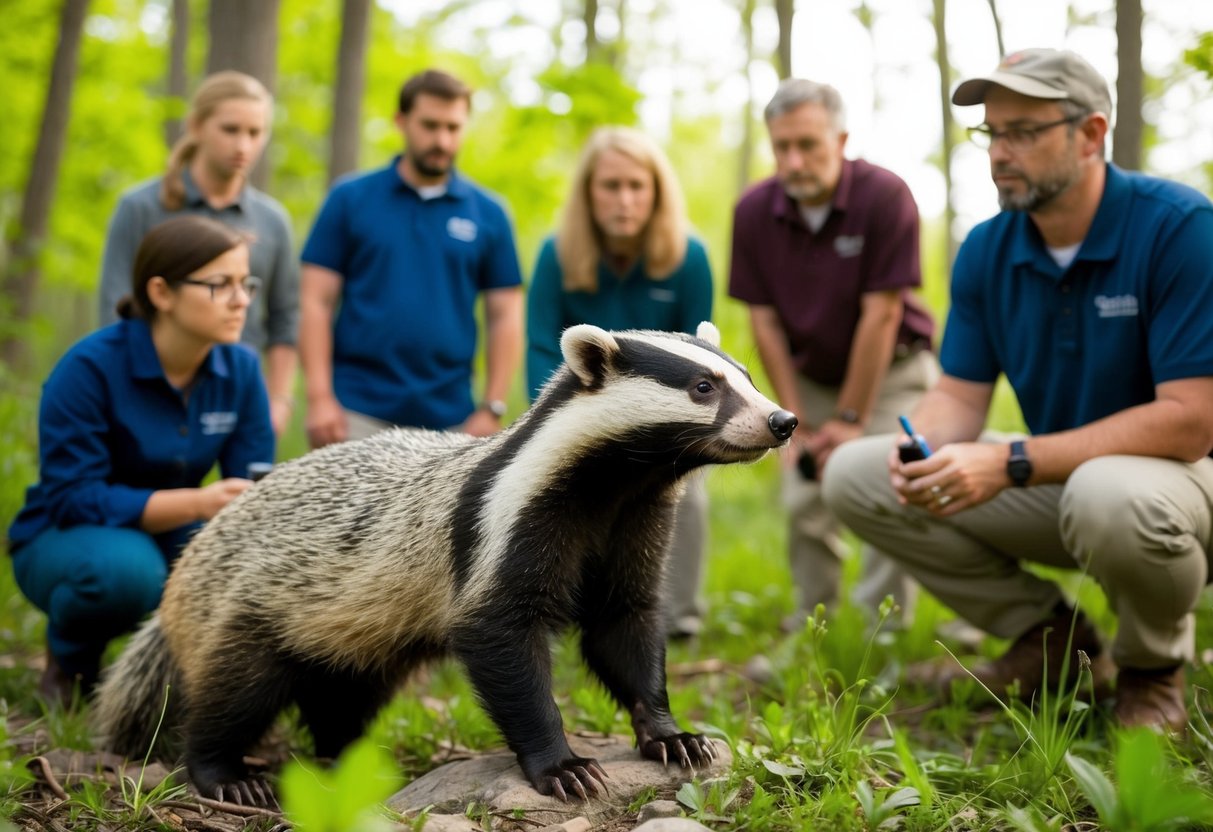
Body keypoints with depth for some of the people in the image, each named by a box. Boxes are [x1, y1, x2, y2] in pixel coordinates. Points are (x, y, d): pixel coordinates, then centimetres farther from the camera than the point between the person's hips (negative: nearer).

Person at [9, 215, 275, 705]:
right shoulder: (89, 368, -22)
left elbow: (256, 486, -7)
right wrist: (198, 503, -37)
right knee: (125, 565, -38)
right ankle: (68, 659, -3)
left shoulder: (241, 371, -8)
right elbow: (72, 498, -25)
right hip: (67, 541, -4)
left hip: (172, 540, 4)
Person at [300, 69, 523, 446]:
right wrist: (320, 398, -9)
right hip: (358, 411, -1)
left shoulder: (488, 214, 6)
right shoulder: (350, 199, 3)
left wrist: (492, 409, -1)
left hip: (448, 418, 2)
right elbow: (317, 303, 0)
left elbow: (505, 316, 7)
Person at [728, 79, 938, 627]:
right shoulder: (754, 211, -11)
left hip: (892, 370, -3)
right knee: (804, 503, -1)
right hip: (809, 376, 4)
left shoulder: (884, 196, -22)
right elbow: (764, 321, -6)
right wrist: (797, 421, -7)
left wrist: (850, 420, -18)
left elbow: (881, 315, -21)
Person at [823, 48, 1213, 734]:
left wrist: (1012, 464, -32)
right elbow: (960, 396, 1)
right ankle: (1053, 638, 6)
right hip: (1062, 476, 6)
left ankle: (1155, 666, -5)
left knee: (1109, 495, -42)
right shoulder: (987, 251, -2)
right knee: (856, 474, -6)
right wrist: (922, 452, -25)